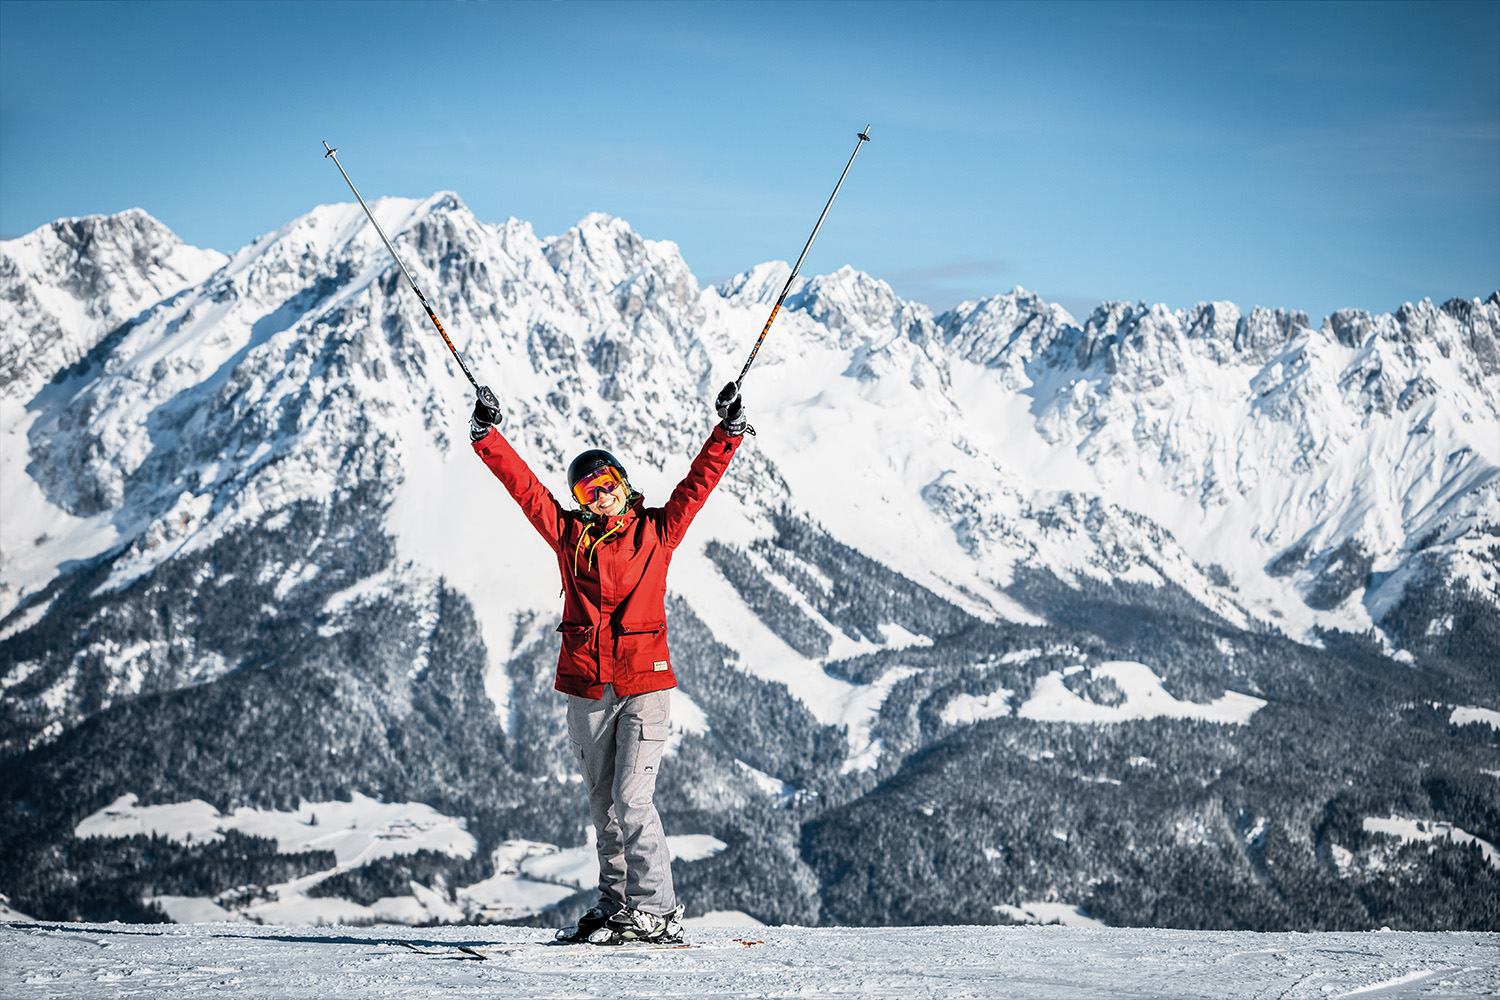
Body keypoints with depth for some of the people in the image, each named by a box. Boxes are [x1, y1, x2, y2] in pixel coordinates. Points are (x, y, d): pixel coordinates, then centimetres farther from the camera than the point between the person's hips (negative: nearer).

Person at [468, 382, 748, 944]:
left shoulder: (657, 530, 5)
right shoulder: (569, 534, 9)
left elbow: (699, 482, 2)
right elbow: (523, 485, 8)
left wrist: (728, 432, -6)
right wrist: (487, 436, 3)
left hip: (645, 682, -3)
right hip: (586, 686, 3)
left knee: (632, 799, -12)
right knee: (603, 803, 10)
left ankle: (657, 913, -9)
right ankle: (615, 905, 19)